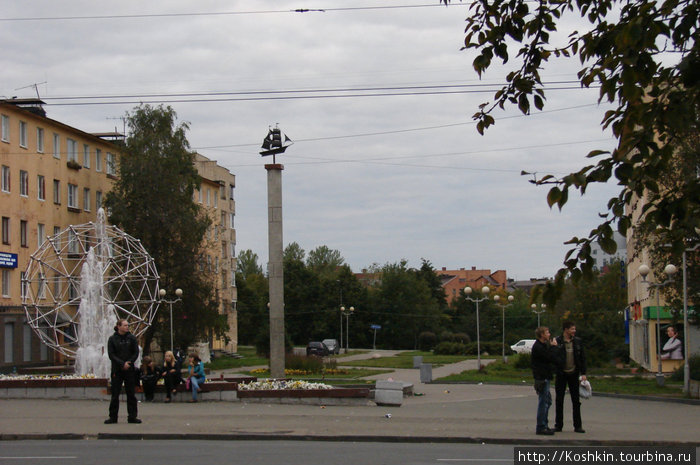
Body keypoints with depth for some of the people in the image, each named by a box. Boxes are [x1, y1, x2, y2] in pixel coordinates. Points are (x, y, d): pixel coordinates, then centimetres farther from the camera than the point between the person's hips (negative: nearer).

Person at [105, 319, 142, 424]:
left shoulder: (132, 338, 6)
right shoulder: (112, 339, 1)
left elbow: (136, 353, 4)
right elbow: (111, 355, -4)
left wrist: (129, 363, -11)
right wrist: (122, 364, -15)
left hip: (130, 370, 1)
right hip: (117, 370, -1)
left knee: (131, 393, 2)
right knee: (115, 394, 0)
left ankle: (132, 416, 7)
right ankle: (113, 417, 6)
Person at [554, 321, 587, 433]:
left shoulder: (578, 341, 5)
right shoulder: (557, 342, -5)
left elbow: (582, 358, 7)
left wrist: (583, 373, 0)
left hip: (573, 374, 2)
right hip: (561, 375, -2)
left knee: (576, 401, 4)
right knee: (559, 401, 4)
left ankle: (578, 425, 10)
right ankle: (558, 425, 12)